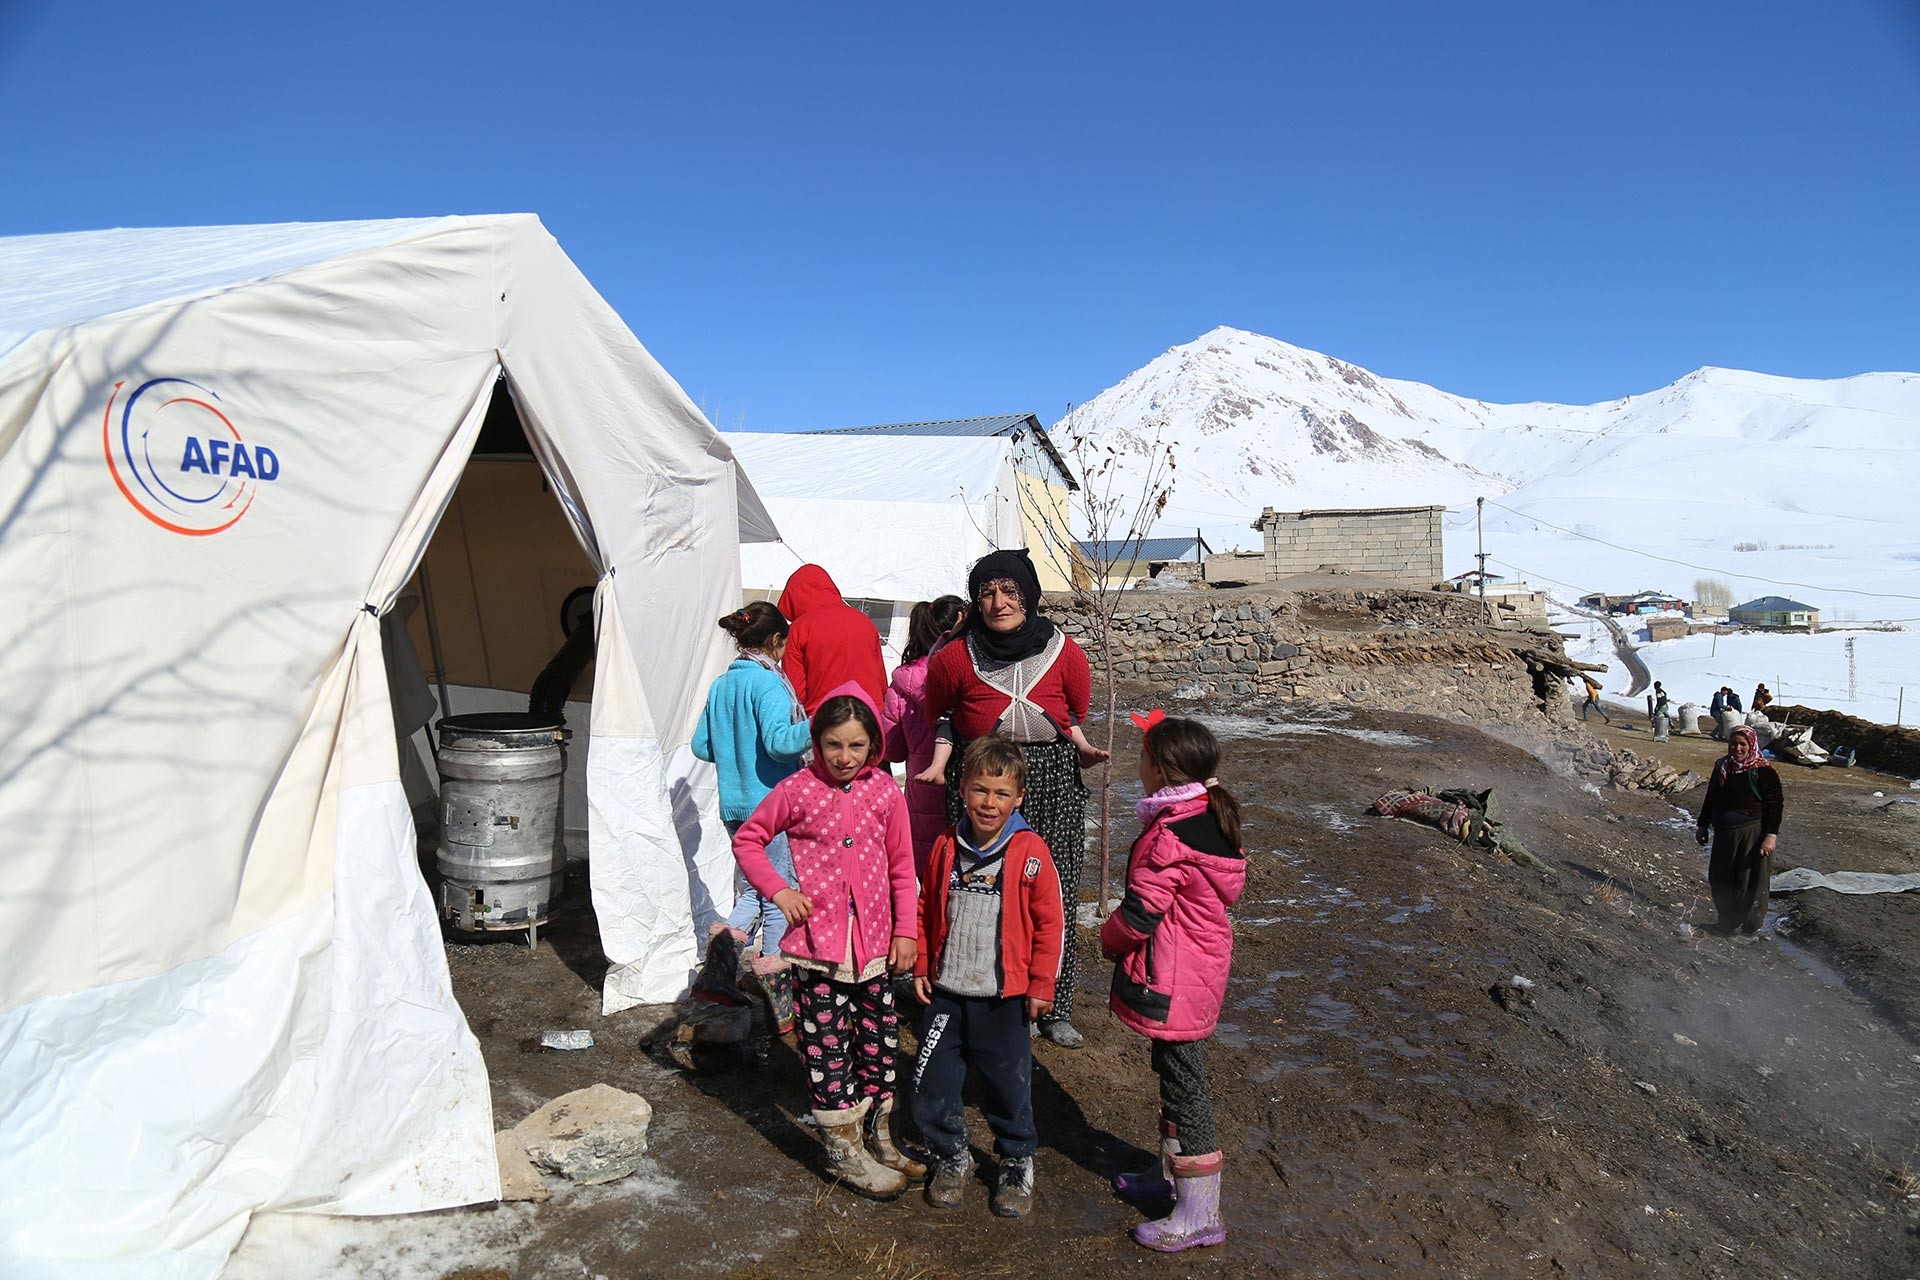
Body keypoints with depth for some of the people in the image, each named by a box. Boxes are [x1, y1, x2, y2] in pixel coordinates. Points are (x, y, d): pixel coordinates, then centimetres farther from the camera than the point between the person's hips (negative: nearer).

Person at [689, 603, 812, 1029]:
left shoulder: (721, 685, 10)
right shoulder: (768, 682, -14)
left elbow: (701, 745, 14)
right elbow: (779, 741, -26)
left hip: (735, 805, 7)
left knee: (752, 892, 21)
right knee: (777, 898, 3)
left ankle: (717, 974, 7)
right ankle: (781, 1009, 11)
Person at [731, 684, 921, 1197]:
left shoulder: (885, 793, -2)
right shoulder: (797, 790, -9)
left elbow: (901, 867, 5)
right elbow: (747, 839, 1)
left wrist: (906, 930, 3)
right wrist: (779, 890, -9)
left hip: (874, 941, 3)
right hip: (818, 940, -3)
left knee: (880, 1038, 14)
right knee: (826, 1044, 5)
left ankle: (877, 1135, 34)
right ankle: (843, 1148, 22)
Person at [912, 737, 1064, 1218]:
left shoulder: (1030, 852, -11)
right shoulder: (946, 846, -1)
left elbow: (1050, 922, -6)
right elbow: (926, 910, 11)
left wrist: (1041, 985, -5)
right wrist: (921, 966, 8)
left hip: (1004, 997, -3)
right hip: (945, 993, 3)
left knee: (1009, 1085, 10)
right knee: (932, 1082, 10)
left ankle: (1017, 1164, 34)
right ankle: (951, 1156, 33)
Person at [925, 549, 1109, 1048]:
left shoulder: (1065, 653, -4)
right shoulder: (954, 659, -7)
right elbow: (940, 717, 10)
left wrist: (1081, 746, -4)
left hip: (1053, 787, 1)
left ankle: (1054, 1008, 28)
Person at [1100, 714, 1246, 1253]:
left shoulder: (1169, 836, -27)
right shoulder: (1212, 816, 2)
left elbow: (1139, 914, -24)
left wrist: (1109, 939, -1)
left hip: (1173, 980, -10)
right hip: (1203, 962, 10)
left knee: (1182, 1082, 2)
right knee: (1173, 1071, 23)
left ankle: (1200, 1215, 14)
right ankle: (1174, 1174, 40)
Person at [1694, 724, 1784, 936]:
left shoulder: (1763, 772, -11)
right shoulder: (1722, 768, 7)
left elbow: (1774, 805, -12)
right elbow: (1710, 799, 14)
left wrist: (1771, 835, -18)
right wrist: (1703, 826, 16)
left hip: (1752, 834, -6)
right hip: (1724, 833, 6)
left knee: (1751, 881, 3)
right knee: (1720, 879, 12)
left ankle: (1752, 924, 17)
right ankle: (1728, 920, 26)